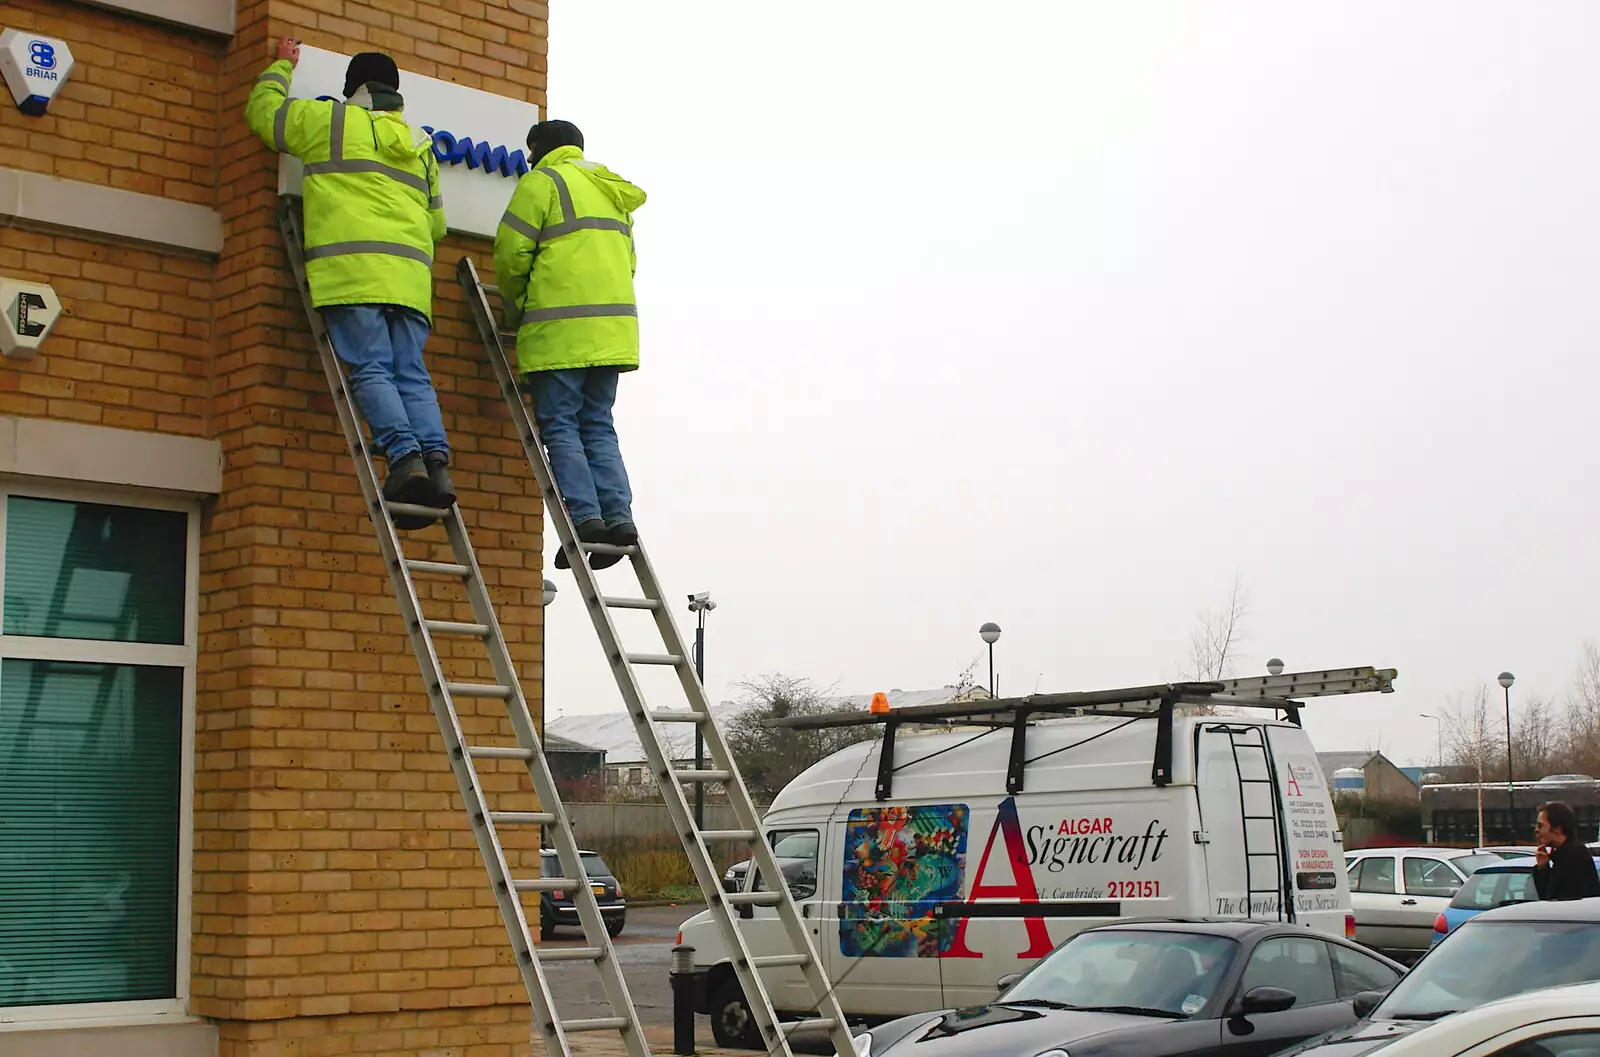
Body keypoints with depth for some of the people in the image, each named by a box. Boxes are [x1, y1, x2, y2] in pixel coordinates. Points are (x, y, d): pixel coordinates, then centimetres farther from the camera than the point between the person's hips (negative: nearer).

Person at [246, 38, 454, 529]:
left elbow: (263, 110, 26)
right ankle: (436, 460, -19)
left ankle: (405, 457, -28)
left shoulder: (328, 120, 12)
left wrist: (282, 65, 41)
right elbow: (436, 222, 30)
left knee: (370, 369, -11)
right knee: (412, 375, 0)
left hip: (350, 269, -4)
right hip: (410, 276, 4)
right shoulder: (420, 145, 27)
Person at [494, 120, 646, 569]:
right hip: (613, 326, 7)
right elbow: (628, 259, 23)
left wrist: (514, 309, 11)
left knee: (559, 425, -4)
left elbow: (511, 252, -4)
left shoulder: (543, 181, 0)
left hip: (560, 329, -7)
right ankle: (618, 515, -3)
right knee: (598, 425, 9)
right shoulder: (612, 191, 23)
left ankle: (585, 516, -15)